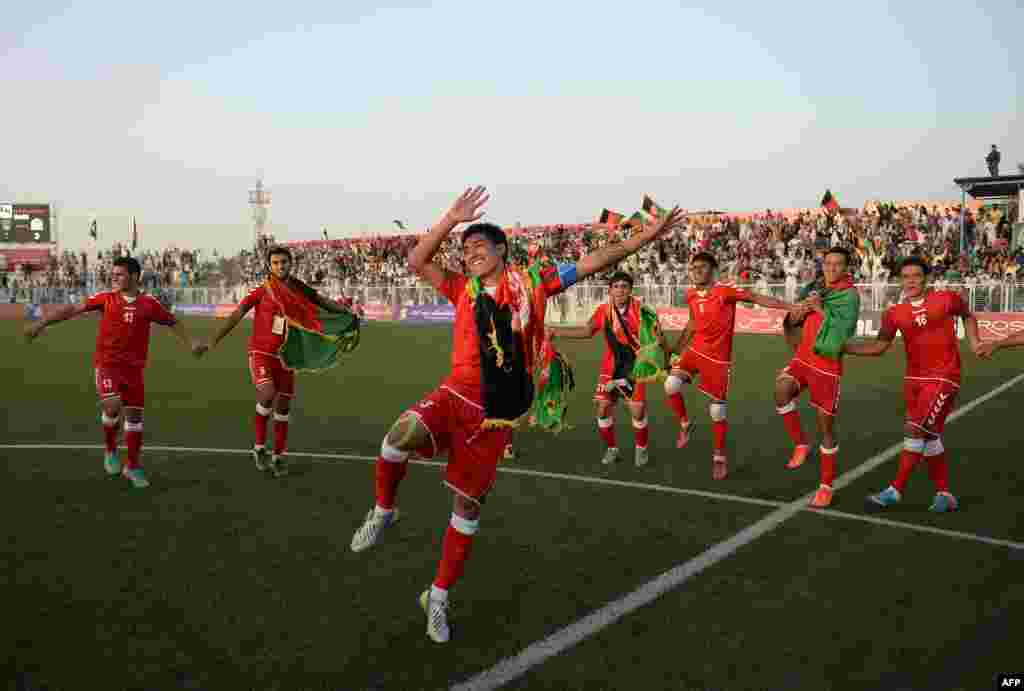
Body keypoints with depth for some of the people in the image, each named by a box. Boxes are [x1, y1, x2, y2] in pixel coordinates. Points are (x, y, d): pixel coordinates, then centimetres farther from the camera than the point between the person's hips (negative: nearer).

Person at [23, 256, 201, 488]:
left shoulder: (149, 303, 1)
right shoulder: (105, 299, 1)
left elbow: (173, 322, 11)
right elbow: (74, 309, 0)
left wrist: (189, 344, 3)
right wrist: (42, 323, -5)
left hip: (134, 367, 2)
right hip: (107, 364, -1)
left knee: (134, 415, 5)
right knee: (112, 407, -21)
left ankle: (133, 466, 20)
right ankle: (110, 449, 9)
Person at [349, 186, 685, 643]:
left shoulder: (532, 284, 5)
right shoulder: (464, 289, 10)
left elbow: (595, 261, 4)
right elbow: (416, 263, 3)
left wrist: (649, 234, 1)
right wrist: (451, 220, -6)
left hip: (494, 415, 0)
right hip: (455, 396, 0)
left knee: (468, 505, 5)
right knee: (402, 434, -31)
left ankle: (438, 597, 22)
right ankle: (383, 512, -3)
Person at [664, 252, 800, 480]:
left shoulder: (725, 291, -15)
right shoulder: (691, 295, 3)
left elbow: (756, 298, -14)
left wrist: (793, 307, -16)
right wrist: (677, 348, 25)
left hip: (718, 357, -4)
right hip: (695, 350, 4)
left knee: (717, 409, 2)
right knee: (671, 385, -20)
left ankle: (719, 456, 22)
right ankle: (684, 424, 8)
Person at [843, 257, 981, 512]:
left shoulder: (947, 299, -5)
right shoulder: (894, 313, 3)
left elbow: (967, 316, 15)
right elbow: (879, 346, 6)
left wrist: (974, 342, 3)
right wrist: (843, 347, -3)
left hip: (943, 378, -5)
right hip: (914, 379, 5)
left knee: (914, 429, -15)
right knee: (929, 435, 11)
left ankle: (895, 490, -7)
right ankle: (944, 494, 25)